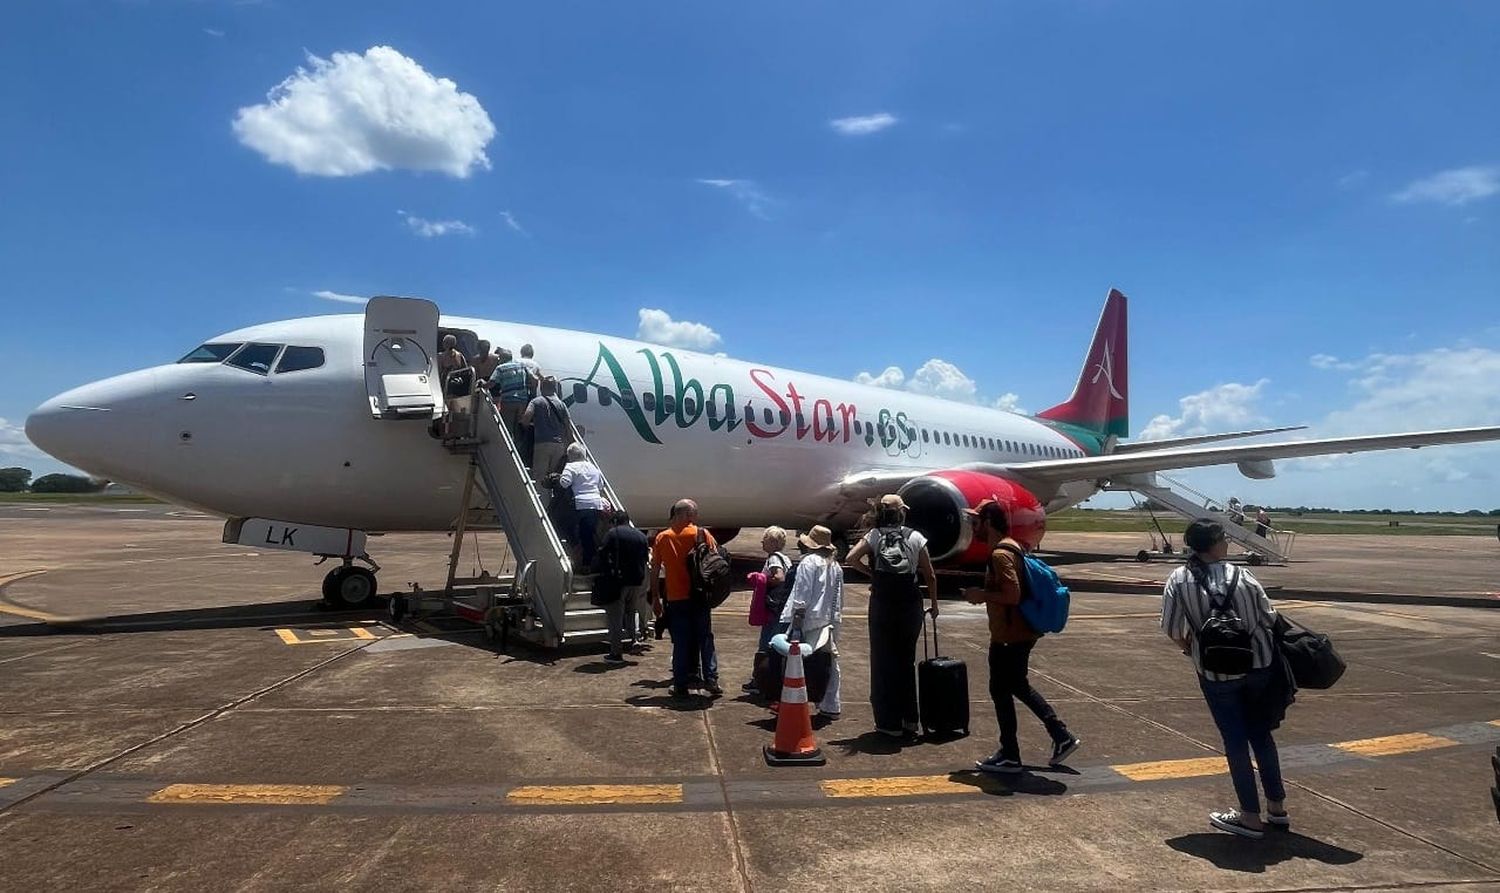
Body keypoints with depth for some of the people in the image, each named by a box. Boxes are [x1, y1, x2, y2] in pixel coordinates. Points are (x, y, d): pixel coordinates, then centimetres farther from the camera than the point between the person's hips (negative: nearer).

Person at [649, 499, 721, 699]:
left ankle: (681, 685, 9)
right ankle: (711, 680, 7)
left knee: (681, 643, 7)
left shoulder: (662, 538, 2)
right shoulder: (702, 534, -4)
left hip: (675, 599, 1)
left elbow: (654, 571, 2)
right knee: (705, 639, 9)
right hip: (699, 597, -1)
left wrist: (655, 598, 9)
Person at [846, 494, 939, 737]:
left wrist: (871, 572, 2)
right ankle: (909, 719, 22)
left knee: (883, 662, 8)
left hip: (882, 604, -1)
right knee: (906, 660, 16)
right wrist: (934, 603, 14)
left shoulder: (874, 536, 1)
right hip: (910, 605, 1)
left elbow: (851, 557, -13)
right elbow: (930, 576, 3)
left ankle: (889, 722, 12)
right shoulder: (915, 537, 3)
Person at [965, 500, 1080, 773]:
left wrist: (982, 595, -16)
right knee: (1019, 686, 22)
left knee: (1000, 691, 2)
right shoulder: (1013, 546, 11)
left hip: (1008, 636, -10)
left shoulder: (1000, 554, -21)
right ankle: (1062, 736, 26)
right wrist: (986, 594, 12)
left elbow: (1012, 595, -28)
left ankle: (1009, 757, 12)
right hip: (1022, 632, 10)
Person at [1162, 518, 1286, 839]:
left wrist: (1188, 648, 11)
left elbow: (1172, 630, -10)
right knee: (1261, 733, 20)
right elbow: (1269, 619, -5)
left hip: (1216, 673, -2)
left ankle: (1251, 816, 17)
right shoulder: (1242, 577, -10)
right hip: (1259, 665, 2)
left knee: (1235, 741, 9)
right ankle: (1276, 806, 31)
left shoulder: (1179, 580, -11)